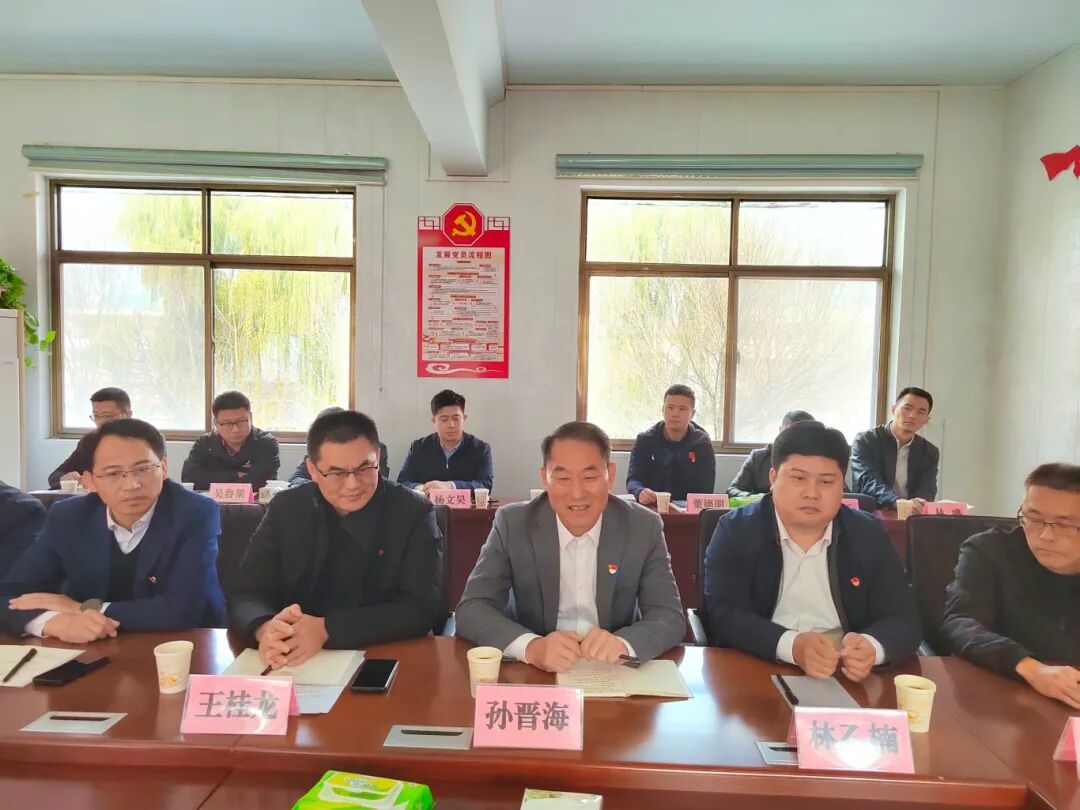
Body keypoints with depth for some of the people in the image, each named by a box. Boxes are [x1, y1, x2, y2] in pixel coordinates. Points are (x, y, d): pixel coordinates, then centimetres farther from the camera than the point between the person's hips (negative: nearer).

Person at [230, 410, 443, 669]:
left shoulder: (414, 513, -7)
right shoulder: (286, 509, 1)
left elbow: (421, 608, -14)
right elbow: (247, 594, -1)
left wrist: (326, 630, -24)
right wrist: (265, 628, -25)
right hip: (296, 664, 3)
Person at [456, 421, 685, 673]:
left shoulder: (644, 527, -6)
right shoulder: (512, 524, -8)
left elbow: (670, 617, -8)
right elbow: (471, 609, -12)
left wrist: (622, 643, -29)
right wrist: (531, 647, -30)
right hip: (533, 674, 0)